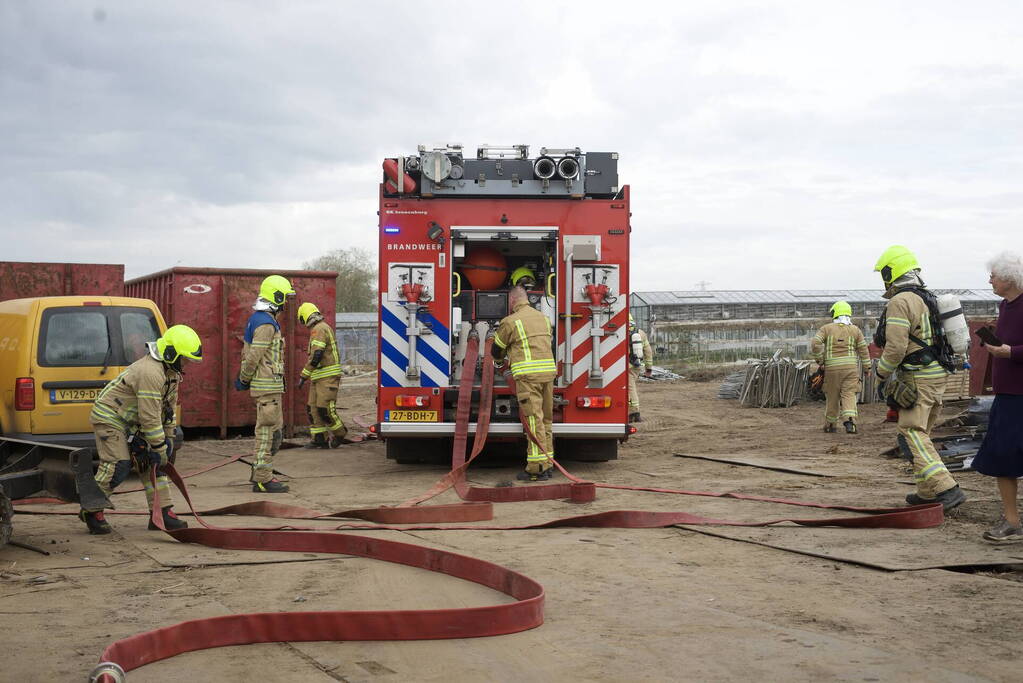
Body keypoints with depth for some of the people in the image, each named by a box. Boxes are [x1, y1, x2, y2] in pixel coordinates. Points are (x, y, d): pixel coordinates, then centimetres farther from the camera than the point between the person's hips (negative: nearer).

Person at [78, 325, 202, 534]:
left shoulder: (171, 371, 2)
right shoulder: (151, 373, -30)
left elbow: (169, 406, 12)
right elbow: (150, 416, -29)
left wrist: (169, 439, 11)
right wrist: (160, 448, -21)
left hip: (130, 421, 10)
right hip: (109, 417, -10)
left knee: (150, 463, 4)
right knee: (118, 465, -15)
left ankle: (162, 513, 6)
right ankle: (90, 511, 1)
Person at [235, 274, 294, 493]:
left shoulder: (256, 320, 16)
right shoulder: (266, 325, -18)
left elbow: (247, 352, 20)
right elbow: (253, 356, -20)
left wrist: (243, 377, 20)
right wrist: (244, 380, -7)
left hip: (271, 386, 10)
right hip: (268, 386, -10)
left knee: (276, 431, 16)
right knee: (267, 431, -5)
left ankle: (259, 471, 22)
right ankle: (262, 479, 0)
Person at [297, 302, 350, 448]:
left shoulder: (319, 329, -14)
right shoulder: (324, 328, 20)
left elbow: (316, 356, -22)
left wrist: (304, 376, -17)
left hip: (327, 376, -10)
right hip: (318, 377, 10)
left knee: (325, 409, -10)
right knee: (313, 408, 7)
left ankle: (340, 434, 5)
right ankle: (319, 438, 8)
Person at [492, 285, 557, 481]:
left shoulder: (511, 321, -2)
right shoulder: (543, 318, 17)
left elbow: (496, 349, 9)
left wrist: (499, 360, 34)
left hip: (528, 375, -6)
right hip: (548, 371, 6)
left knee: (533, 420, -8)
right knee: (546, 418, 12)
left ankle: (537, 467, -9)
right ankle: (548, 464, 17)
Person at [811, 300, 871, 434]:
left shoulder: (826, 329, 3)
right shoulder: (855, 330, 7)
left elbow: (815, 343, -9)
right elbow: (863, 349, 6)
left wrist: (819, 360, 1)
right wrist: (867, 367, 13)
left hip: (832, 368, 0)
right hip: (851, 367, 0)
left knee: (832, 397, 10)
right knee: (849, 395, -3)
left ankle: (830, 424, 20)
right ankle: (849, 421, -23)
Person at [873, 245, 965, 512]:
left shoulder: (900, 302, -15)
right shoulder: (928, 298, 16)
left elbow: (895, 347, -21)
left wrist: (882, 373, -3)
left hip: (918, 378, -10)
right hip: (938, 373, 10)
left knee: (912, 435, -11)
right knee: (920, 432, 18)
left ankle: (947, 490, -20)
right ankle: (928, 492, 21)